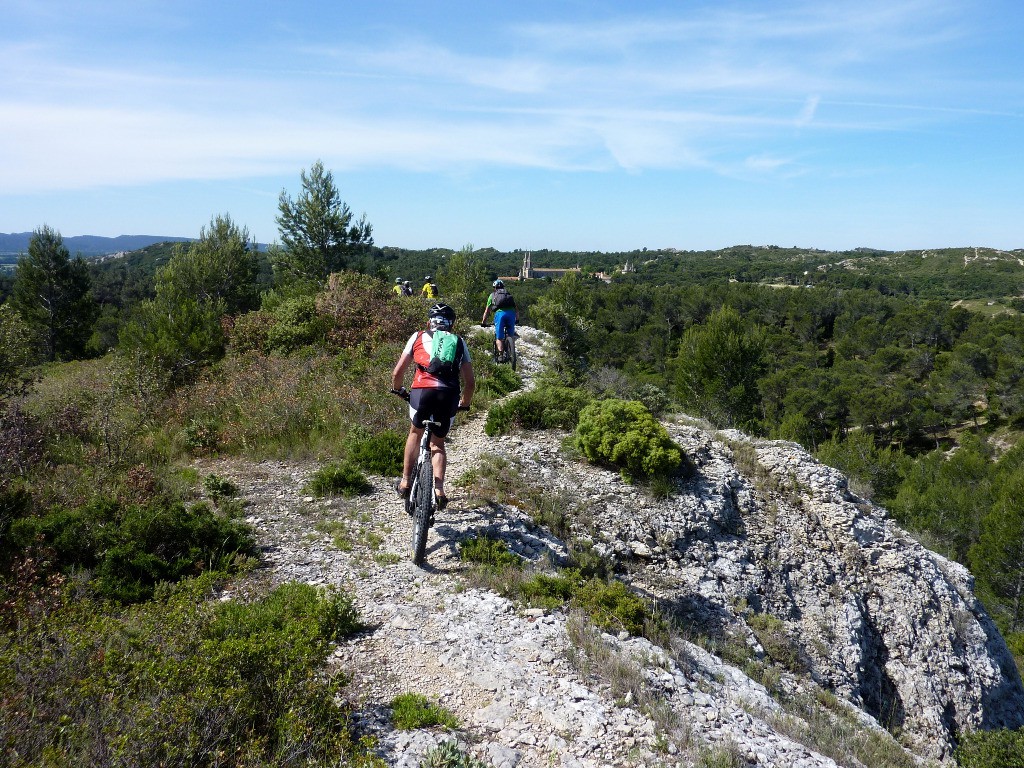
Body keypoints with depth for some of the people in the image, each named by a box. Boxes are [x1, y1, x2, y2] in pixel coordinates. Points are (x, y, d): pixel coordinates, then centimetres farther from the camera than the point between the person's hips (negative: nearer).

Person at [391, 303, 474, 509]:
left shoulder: (418, 337, 21)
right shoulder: (459, 343, 25)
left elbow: (397, 373, 17)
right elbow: (470, 382, 20)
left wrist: (397, 389, 38)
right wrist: (464, 403, 38)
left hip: (422, 391, -1)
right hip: (449, 395, 1)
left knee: (415, 432, 28)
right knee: (438, 442, 23)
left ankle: (405, 482, 27)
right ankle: (439, 489, 8)